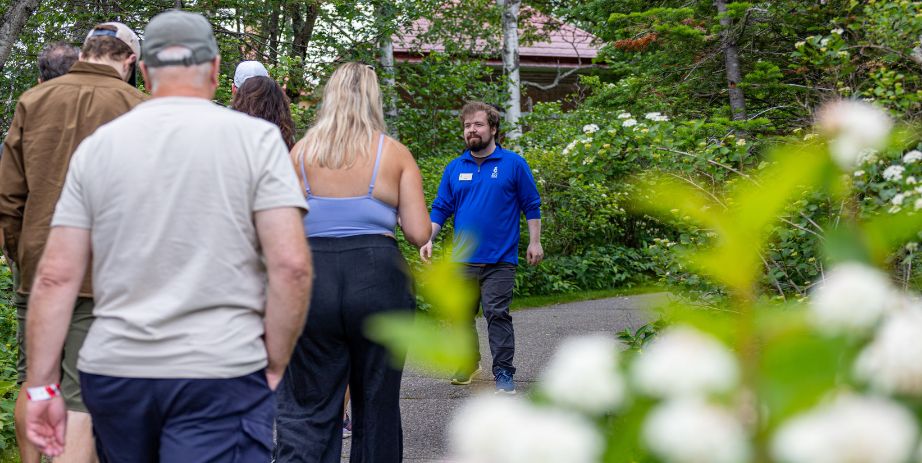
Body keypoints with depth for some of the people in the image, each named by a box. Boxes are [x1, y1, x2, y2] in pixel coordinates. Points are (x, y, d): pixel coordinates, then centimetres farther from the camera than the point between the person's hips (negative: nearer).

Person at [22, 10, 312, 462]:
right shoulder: (255, 138, -1)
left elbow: (55, 276, 2)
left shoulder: (97, 146, 7)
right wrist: (274, 367, 0)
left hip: (113, 369, 4)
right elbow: (291, 264, -10)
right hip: (221, 372, -3)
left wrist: (41, 386, 7)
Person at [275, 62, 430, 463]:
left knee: (306, 408, 5)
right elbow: (418, 234, -3)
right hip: (377, 280, -1)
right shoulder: (395, 154, 0)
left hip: (311, 279, 1)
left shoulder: (301, 152, 3)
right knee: (376, 407, 13)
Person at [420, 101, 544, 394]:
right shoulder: (454, 169, 9)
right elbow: (441, 208, 12)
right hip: (462, 258, 4)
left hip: (500, 259, -4)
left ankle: (503, 372, -1)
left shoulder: (513, 164, 0)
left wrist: (535, 242, 1)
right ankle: (470, 362, 29)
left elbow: (532, 206, 5)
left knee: (497, 314, -8)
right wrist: (428, 239, 0)